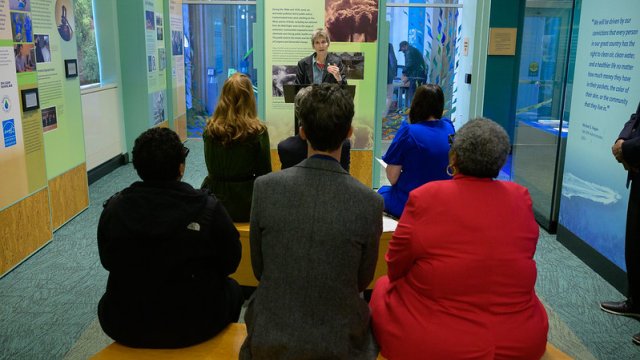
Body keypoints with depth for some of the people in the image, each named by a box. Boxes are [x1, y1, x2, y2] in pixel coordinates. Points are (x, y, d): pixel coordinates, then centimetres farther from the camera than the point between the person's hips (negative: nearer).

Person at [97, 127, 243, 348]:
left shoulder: (113, 210, -12)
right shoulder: (209, 209, -20)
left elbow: (108, 263, 4)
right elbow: (230, 263, -6)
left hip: (126, 328, 2)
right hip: (196, 325, -1)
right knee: (232, 289, 29)